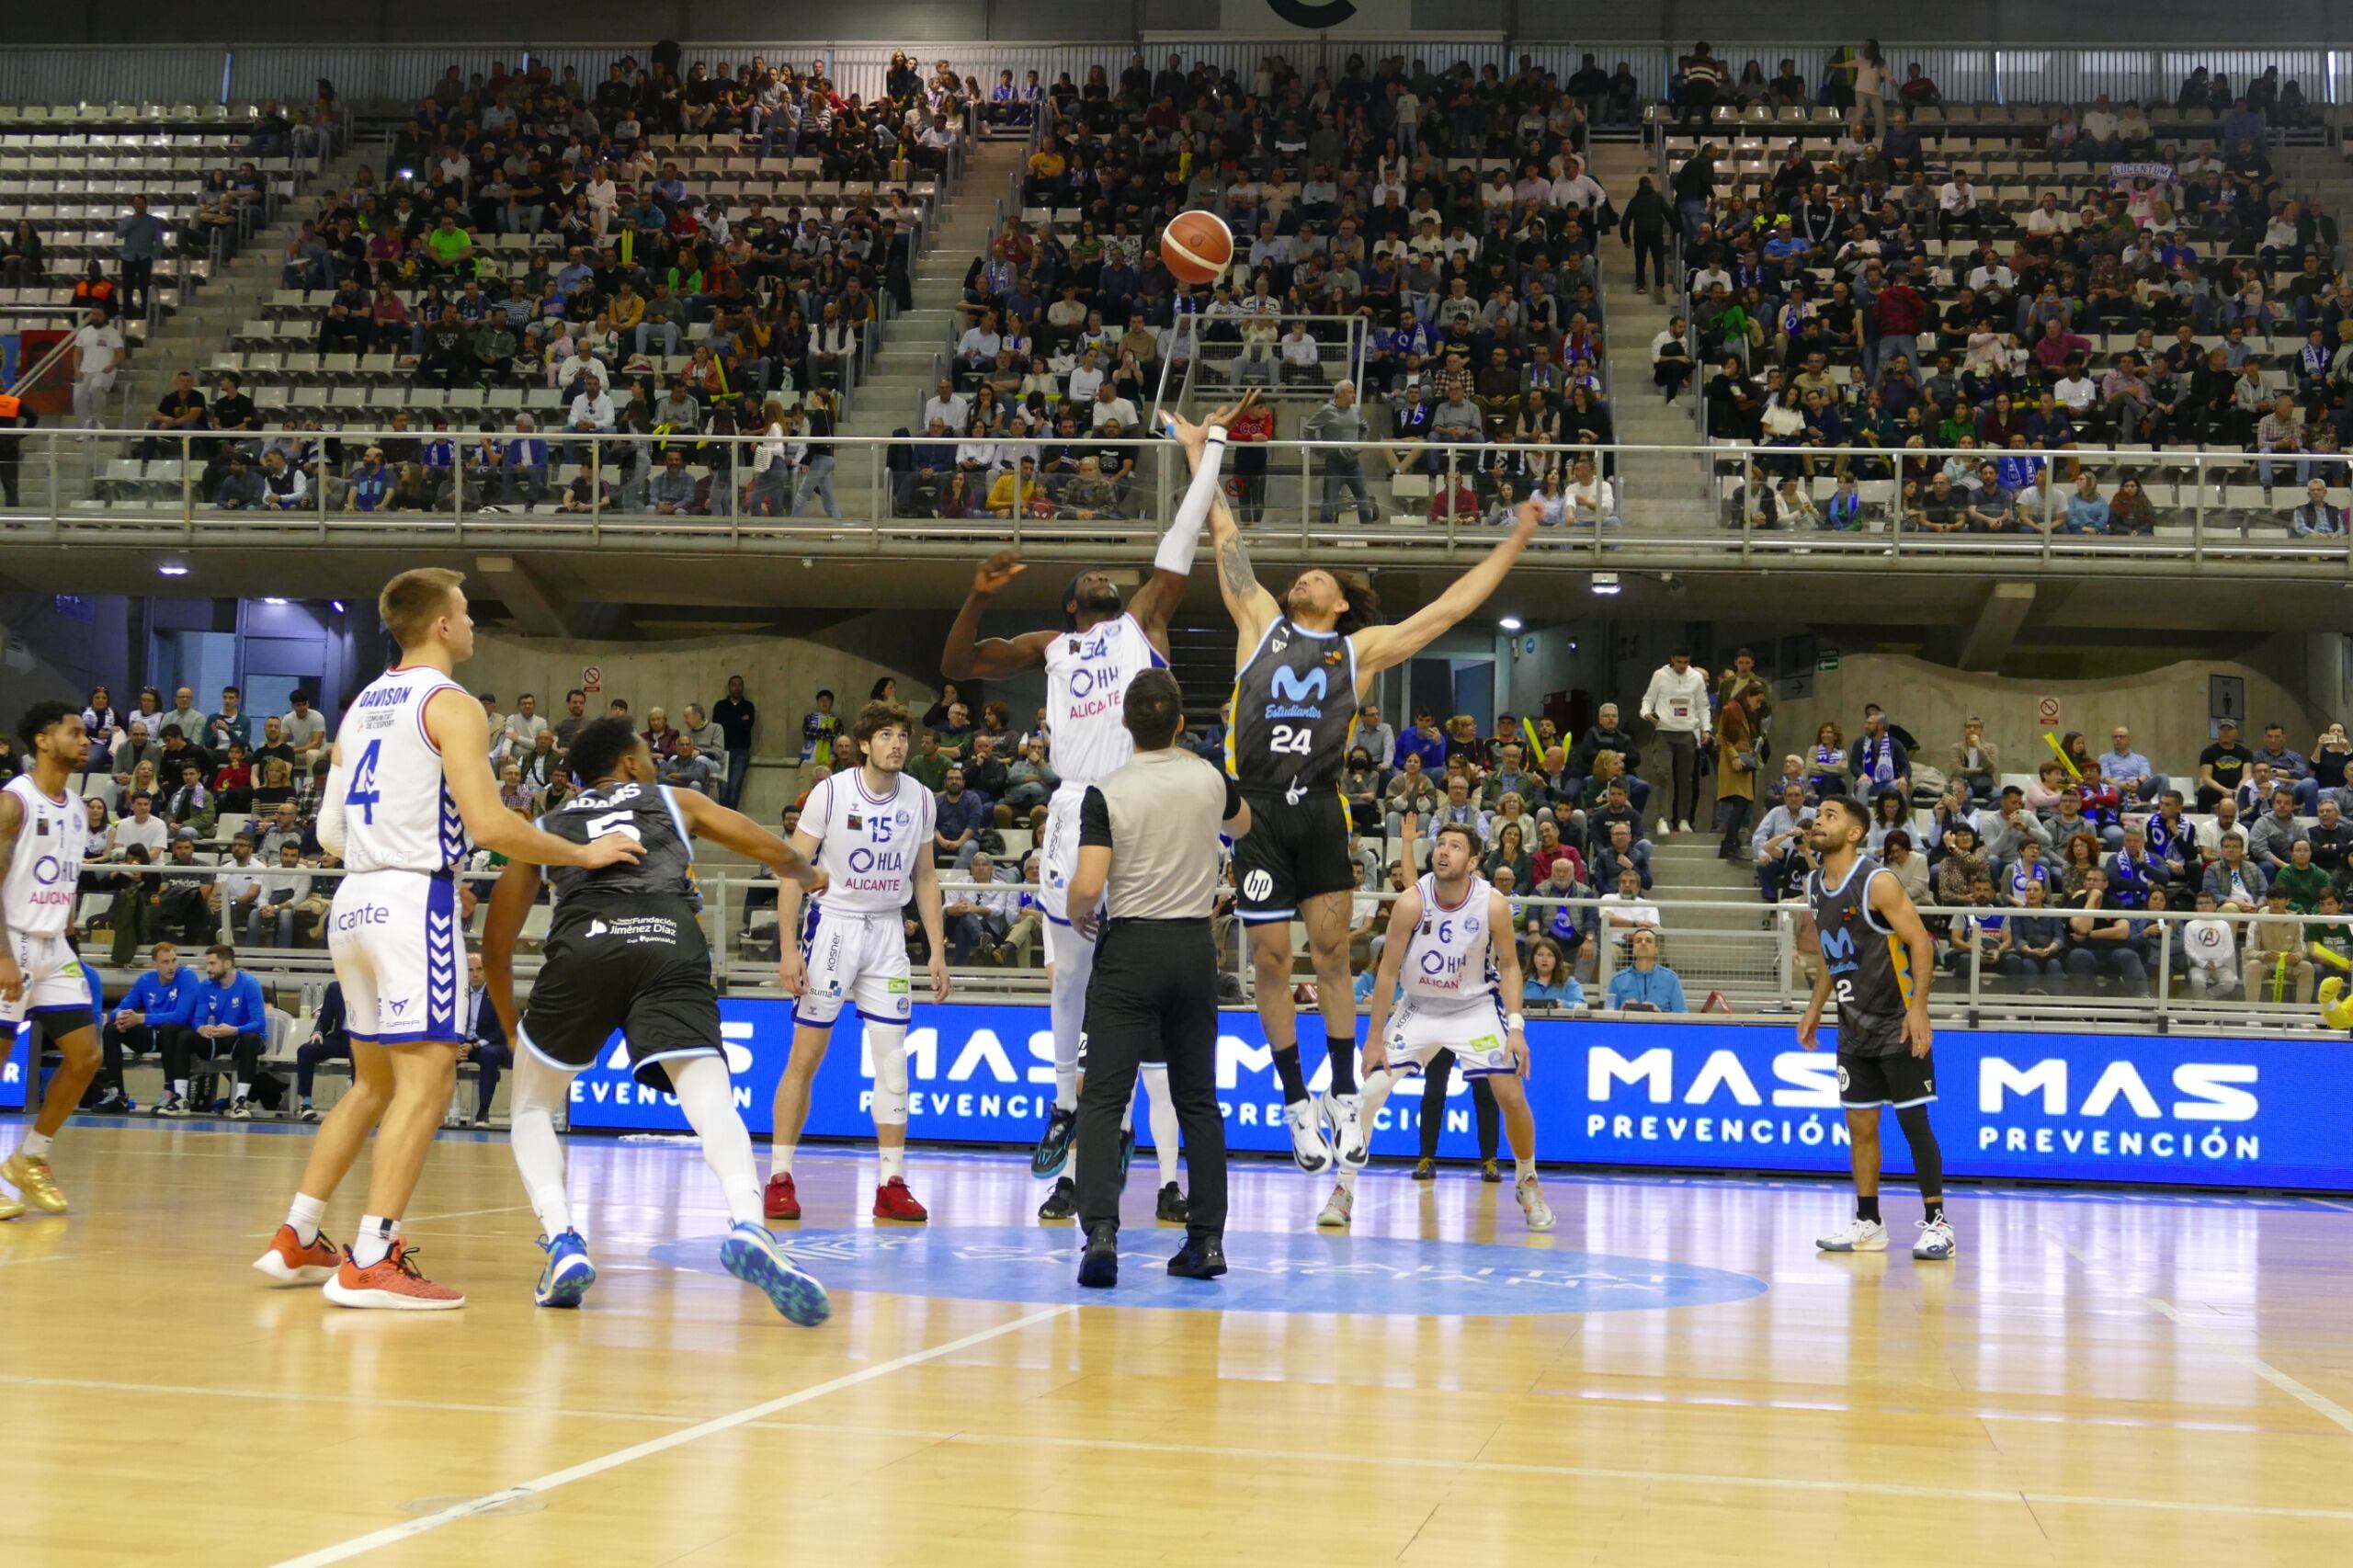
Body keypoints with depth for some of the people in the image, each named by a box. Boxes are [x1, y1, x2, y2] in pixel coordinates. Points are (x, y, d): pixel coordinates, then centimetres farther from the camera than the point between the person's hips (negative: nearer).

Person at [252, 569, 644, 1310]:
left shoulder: (362, 706, 17)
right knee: (425, 1081, -8)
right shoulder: (451, 705, -7)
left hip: (353, 901, 9)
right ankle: (370, 1263, -14)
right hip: (414, 902, -9)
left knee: (374, 1083, 18)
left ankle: (296, 1241, 20)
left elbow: (329, 832, 17)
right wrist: (584, 854, -7)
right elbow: (488, 824, -18)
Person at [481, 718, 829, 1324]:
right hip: (671, 942, -1)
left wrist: (512, 1027, 46)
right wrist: (810, 878, 51)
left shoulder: (546, 827, 32)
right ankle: (747, 1225, -38)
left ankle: (562, 1245, -2)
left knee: (533, 1107, 20)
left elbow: (496, 945, 32)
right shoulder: (676, 801, 31)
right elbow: (776, 853, 28)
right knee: (712, 1103, -9)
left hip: (583, 944, 1)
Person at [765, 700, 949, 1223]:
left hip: (888, 931, 4)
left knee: (893, 1058, 1)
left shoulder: (920, 799, 3)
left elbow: (924, 877, 12)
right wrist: (788, 948, -14)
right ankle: (779, 1179, 5)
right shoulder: (830, 792, -9)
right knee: (805, 1057, -3)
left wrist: (937, 950, 7)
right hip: (834, 922, -4)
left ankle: (893, 1185, 6)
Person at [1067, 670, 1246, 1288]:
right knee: (1198, 1099, 11)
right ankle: (1207, 1238, 11)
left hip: (1130, 946, -4)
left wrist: (1080, 921, 6)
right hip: (1194, 946, 4)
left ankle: (1101, 1232, -18)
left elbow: (1087, 886, -17)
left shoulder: (1107, 793, -9)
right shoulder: (1209, 780, 3)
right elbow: (1241, 823, 27)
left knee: (1104, 1098, -4)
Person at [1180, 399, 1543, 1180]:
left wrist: (1513, 544, 11)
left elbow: (1448, 608, 12)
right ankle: (1297, 1104, 13)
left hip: (1320, 807, 0)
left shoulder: (1359, 649, 12)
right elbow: (1229, 543, 18)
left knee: (1331, 949, 1)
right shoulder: (1260, 623, 13)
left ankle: (1345, 1096, 12)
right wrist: (1201, 461, 22)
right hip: (1256, 807, 0)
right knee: (1271, 959, 2)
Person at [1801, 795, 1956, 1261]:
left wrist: (1918, 1009, -24)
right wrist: (1814, 1009, 17)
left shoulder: (1877, 883, -16)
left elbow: (1921, 944, -17)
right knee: (1860, 1124, 9)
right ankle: (1867, 1222, 16)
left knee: (1913, 1120, -5)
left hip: (1897, 1024, -7)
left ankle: (1937, 1222, 0)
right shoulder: (1815, 886, 8)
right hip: (1854, 1027, 8)